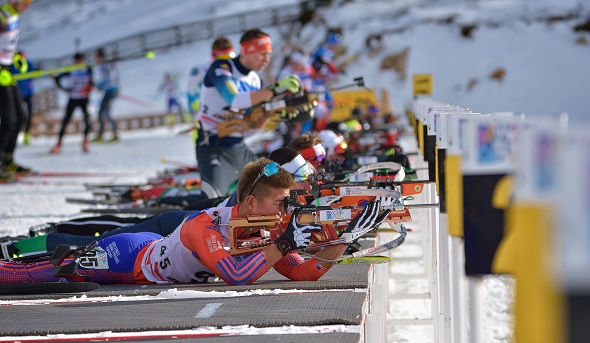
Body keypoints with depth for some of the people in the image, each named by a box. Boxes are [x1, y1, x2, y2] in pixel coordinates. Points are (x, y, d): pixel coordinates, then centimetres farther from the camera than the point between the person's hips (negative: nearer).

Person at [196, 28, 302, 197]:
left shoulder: (255, 80, 9)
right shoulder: (220, 68, -12)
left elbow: (254, 124, 8)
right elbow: (235, 100, -31)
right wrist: (274, 90, -32)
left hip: (239, 149, 8)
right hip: (214, 149, -8)